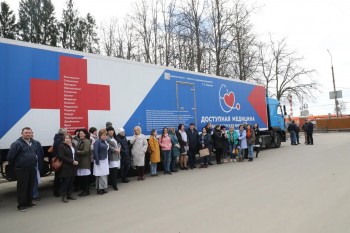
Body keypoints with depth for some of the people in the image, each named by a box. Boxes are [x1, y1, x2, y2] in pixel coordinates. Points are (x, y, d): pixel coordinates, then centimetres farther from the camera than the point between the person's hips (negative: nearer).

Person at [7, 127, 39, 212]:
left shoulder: (34, 143, 9)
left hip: (32, 169, 6)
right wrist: (14, 165, 0)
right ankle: (21, 204, 9)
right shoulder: (17, 143, -12)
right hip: (22, 169, -6)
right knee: (22, 187, -1)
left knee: (30, 186, 14)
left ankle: (29, 202, 27)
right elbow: (10, 156, -11)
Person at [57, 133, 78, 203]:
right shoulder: (61, 146, -9)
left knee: (71, 181, 10)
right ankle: (64, 196, 9)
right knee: (65, 181, -2)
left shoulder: (73, 145, 12)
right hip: (66, 167, -6)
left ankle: (69, 195, 22)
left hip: (73, 167, 6)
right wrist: (72, 161, -18)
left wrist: (76, 161, 0)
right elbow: (61, 156, -16)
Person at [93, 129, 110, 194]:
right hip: (100, 161, -7)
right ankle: (99, 189, 8)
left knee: (105, 175, 10)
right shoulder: (97, 142, -12)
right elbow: (95, 152, -17)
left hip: (105, 160, 7)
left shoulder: (105, 141, 11)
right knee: (100, 175, -3)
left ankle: (103, 188, 20)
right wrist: (97, 161, -19)